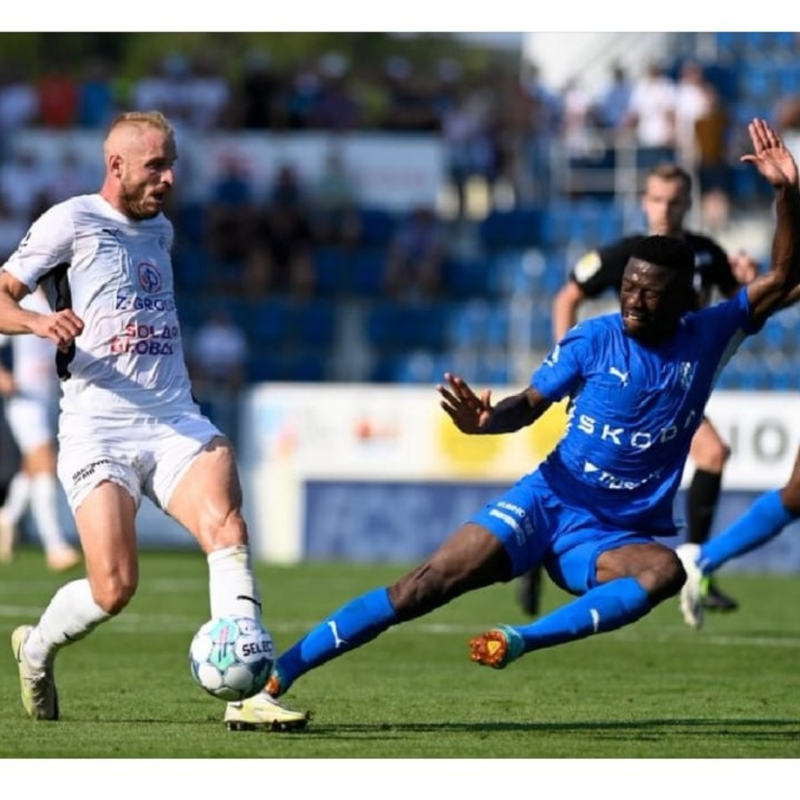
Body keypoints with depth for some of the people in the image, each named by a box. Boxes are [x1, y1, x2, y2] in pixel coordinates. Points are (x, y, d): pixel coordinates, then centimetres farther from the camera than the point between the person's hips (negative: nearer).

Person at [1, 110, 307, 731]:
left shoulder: (161, 230, 20)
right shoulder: (71, 221, 1)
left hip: (175, 423, 5)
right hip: (98, 434, -5)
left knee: (227, 528, -23)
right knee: (114, 589, -14)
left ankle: (246, 692, -28)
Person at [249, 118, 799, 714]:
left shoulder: (707, 339, 0)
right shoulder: (594, 339, -4)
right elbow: (530, 405, -3)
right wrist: (487, 420, -27)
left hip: (614, 535, 1)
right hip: (547, 503, -1)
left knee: (666, 571, -35)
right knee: (426, 586, -17)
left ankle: (523, 641, -40)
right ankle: (275, 672, -13)